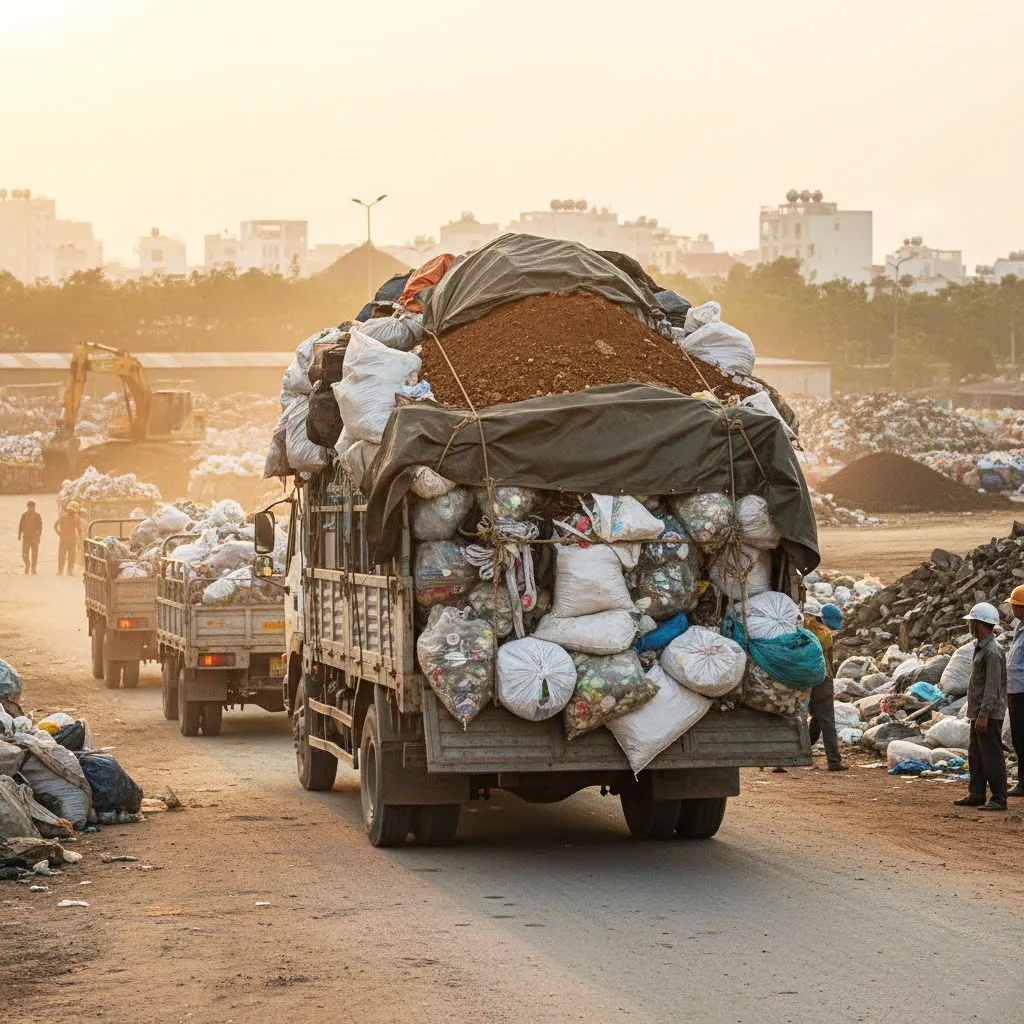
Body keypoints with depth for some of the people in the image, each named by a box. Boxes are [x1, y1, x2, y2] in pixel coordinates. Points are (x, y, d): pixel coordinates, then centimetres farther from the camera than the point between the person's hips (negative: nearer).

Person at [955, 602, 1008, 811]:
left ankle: (999, 799, -4)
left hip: (989, 715, -10)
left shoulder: (993, 651, -17)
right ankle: (976, 795, 22)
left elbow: (993, 687, -22)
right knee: (975, 756, 15)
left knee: (992, 757, -7)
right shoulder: (981, 648, 15)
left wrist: (984, 715, -24)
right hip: (978, 713, 10)